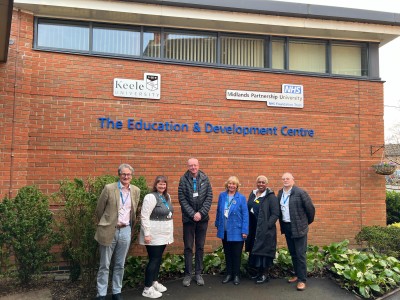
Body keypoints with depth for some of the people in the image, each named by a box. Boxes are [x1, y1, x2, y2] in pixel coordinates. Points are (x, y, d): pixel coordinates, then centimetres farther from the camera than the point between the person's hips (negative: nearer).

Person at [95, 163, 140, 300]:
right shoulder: (109, 188, -8)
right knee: (104, 265, 7)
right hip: (109, 230, -3)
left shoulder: (136, 191, 3)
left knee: (120, 265, 13)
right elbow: (99, 209, 0)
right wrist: (103, 225, 9)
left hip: (125, 230, 3)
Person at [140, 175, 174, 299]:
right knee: (154, 260, -3)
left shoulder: (167, 196, 9)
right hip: (153, 235, -8)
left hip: (163, 234, 8)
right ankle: (147, 289, 8)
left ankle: (154, 282, 31)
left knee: (158, 259, 16)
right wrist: (146, 234, -23)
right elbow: (144, 216, -20)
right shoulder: (151, 197, -16)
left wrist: (169, 232, 19)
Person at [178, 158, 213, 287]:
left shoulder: (205, 179, 0)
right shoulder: (183, 179, -5)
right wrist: (192, 214, -13)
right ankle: (188, 274, 19)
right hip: (188, 218, -1)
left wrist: (201, 213, -11)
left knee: (200, 247, 11)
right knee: (188, 247, 7)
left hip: (202, 218, 2)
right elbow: (182, 199, -8)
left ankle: (198, 273, 23)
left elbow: (209, 197, -2)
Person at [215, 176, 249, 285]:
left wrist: (244, 231, -13)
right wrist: (217, 225, 12)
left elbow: (245, 215, -10)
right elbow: (218, 211, 9)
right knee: (227, 253, 15)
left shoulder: (241, 198, -9)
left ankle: (236, 275, 24)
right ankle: (229, 274, 30)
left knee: (236, 254, 9)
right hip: (224, 231, 4)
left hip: (236, 231, -3)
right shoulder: (222, 196, 1)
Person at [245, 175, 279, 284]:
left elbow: (275, 214, -13)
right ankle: (258, 271, 29)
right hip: (253, 229, 6)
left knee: (264, 250, 2)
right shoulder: (252, 194, 10)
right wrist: (248, 226, 6)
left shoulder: (271, 197, -9)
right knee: (254, 250, 13)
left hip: (265, 230, -6)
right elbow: (248, 210, 13)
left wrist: (267, 225, -18)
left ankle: (265, 274, 16)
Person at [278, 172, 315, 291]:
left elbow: (310, 208, -7)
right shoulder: (280, 193, 6)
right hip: (286, 227, 6)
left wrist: (308, 222, 4)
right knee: (293, 253, 16)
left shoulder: (300, 192, -13)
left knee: (300, 254, -1)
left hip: (299, 227, -6)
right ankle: (297, 274, 30)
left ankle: (302, 280, 8)